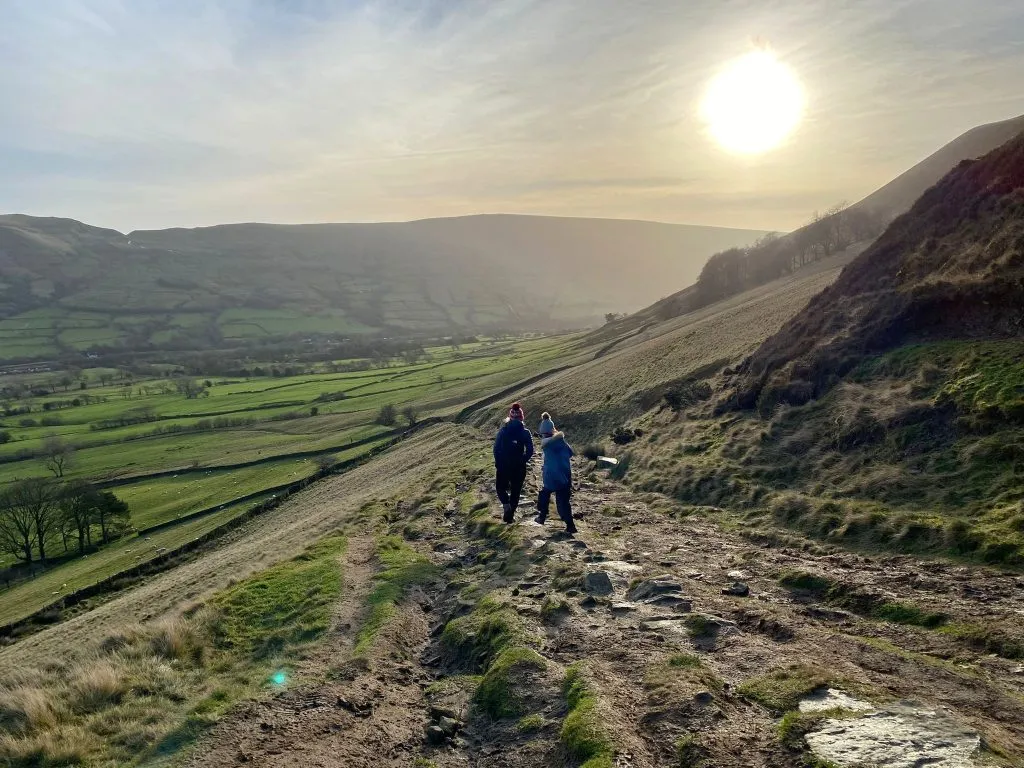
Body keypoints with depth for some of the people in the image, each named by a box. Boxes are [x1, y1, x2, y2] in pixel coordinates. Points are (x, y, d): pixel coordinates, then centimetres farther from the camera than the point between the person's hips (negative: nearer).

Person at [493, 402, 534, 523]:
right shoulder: (525, 432, -6)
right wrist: (522, 461, 9)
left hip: (503, 466, 0)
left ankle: (506, 504, -10)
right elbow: (530, 451, -6)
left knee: (501, 487, 18)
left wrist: (498, 463, 8)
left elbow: (496, 448, -4)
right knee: (515, 491, 14)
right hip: (519, 467, 0)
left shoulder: (503, 430, -6)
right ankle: (510, 515, 14)